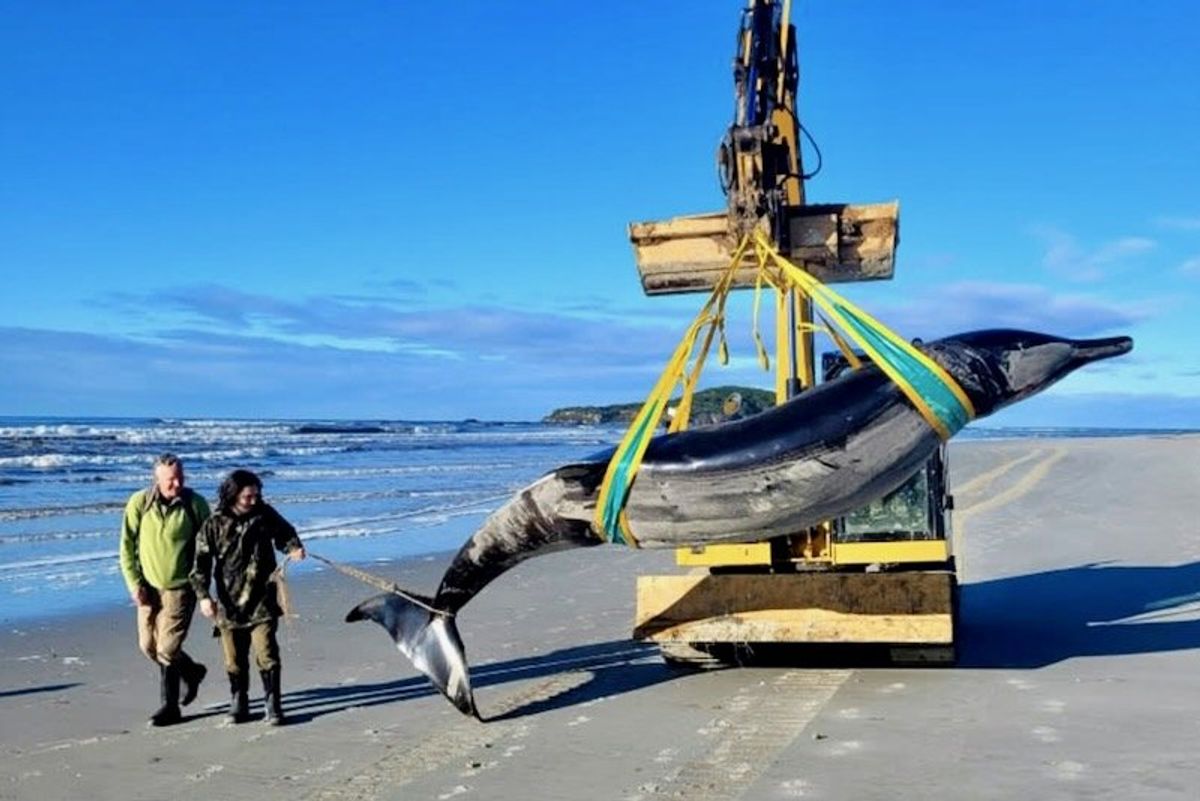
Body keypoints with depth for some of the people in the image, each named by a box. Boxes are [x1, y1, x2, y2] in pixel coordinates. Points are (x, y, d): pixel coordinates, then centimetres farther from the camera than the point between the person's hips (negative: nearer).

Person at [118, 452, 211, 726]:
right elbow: (127, 547, -1)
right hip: (148, 587, 3)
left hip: (180, 587, -3)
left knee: (167, 649, -7)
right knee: (148, 646, 11)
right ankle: (192, 671, 36)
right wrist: (134, 584, -7)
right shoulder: (139, 503, -6)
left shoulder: (196, 504, -8)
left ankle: (170, 707, 12)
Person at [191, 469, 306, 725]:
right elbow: (201, 562, -3)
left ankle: (273, 704, 5)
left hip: (262, 601, 0)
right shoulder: (214, 525, -4)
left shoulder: (265, 515, -1)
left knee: (266, 654, -6)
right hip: (229, 603, 1)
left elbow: (284, 533, 15)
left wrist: (294, 548, -6)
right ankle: (238, 705, 26)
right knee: (235, 660, 9)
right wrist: (203, 595, -13)